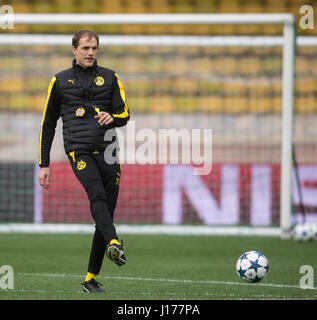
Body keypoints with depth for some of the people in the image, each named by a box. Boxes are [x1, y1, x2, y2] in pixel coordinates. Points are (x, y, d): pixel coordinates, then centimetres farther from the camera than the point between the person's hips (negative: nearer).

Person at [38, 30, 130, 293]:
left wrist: (112, 117, -13)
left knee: (105, 214, 0)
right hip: (78, 150, -2)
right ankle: (114, 243, -52)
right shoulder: (60, 81, 12)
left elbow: (125, 114, 12)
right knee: (97, 195, -30)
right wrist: (44, 165, 12)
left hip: (107, 151, 3)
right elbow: (48, 124, 16)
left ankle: (91, 278, 8)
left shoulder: (110, 78, 15)